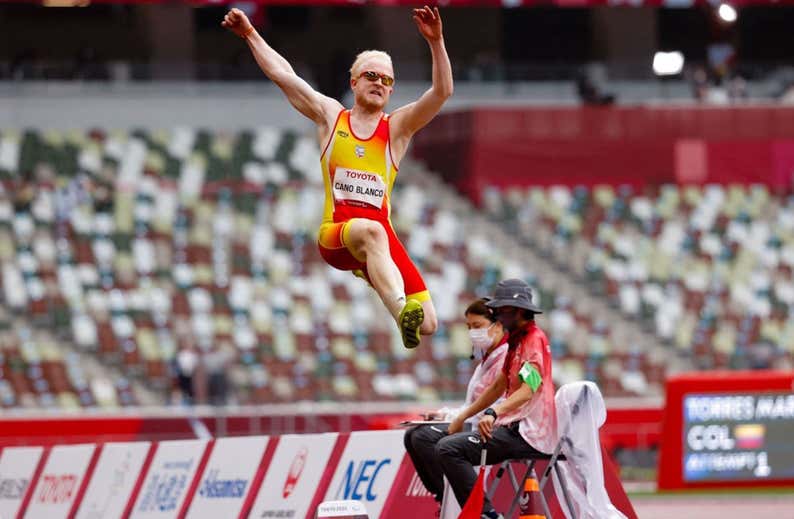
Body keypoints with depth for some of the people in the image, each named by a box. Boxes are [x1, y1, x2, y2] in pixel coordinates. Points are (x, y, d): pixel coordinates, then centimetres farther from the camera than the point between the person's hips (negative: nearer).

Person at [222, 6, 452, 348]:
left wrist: (436, 42, -15)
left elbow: (442, 91, -2)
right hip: (335, 235, -2)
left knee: (427, 324, -13)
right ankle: (401, 312, -59)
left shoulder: (397, 127, 12)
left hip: (381, 235, 2)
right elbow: (282, 74, 18)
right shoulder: (330, 116, 15)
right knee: (371, 230, -42)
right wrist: (250, 34, 16)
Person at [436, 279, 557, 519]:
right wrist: (461, 418, 23)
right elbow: (498, 387, 27)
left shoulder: (534, 340, -12)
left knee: (450, 449, -23)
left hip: (528, 434, -11)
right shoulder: (516, 341, 20)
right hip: (514, 427, 11)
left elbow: (527, 391, -27)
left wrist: (494, 413, -42)